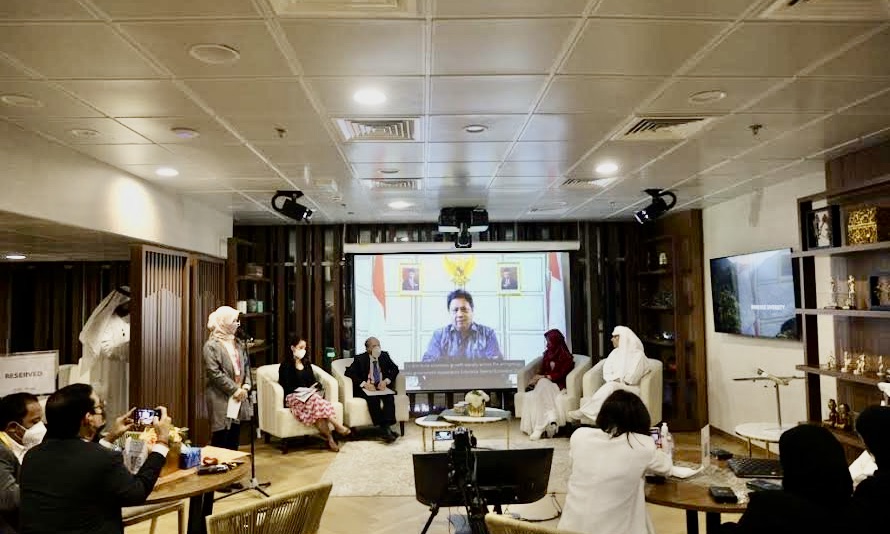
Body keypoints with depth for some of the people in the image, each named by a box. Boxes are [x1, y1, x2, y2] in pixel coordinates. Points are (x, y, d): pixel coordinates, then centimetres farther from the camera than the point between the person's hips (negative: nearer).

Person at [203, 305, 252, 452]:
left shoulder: (237, 343, 13)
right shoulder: (211, 345, -10)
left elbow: (246, 365, 15)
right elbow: (214, 373, -16)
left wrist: (246, 386, -1)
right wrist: (234, 390, -15)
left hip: (238, 396, 7)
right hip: (221, 398, -7)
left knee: (234, 436, 11)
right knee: (221, 437, -2)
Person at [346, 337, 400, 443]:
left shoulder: (384, 355, 9)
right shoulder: (360, 359, -1)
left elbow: (395, 369, 9)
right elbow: (349, 373, -10)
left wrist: (386, 381, -10)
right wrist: (364, 384, -21)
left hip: (382, 386, 3)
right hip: (366, 388, -3)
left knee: (389, 397, -30)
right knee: (373, 398, -35)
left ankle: (387, 426, -39)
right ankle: (384, 430, -38)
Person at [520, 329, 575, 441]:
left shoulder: (566, 356, 2)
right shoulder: (548, 353, 20)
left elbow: (561, 374, -8)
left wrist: (544, 377, -15)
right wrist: (537, 377, -4)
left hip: (558, 385, -5)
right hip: (545, 383, 5)